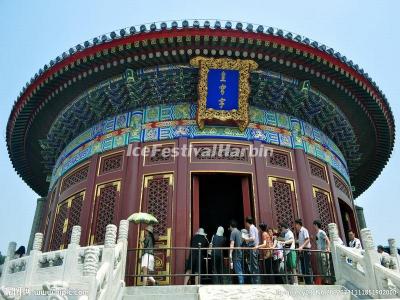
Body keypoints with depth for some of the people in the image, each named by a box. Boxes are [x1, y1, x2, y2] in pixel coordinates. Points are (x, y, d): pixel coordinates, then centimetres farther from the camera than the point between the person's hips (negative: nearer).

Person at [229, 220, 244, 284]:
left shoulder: (233, 232, -10)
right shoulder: (239, 232, 15)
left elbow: (232, 244, -18)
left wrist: (230, 254, -21)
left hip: (236, 255, -8)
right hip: (240, 254, 8)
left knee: (238, 271, -7)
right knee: (240, 271, 12)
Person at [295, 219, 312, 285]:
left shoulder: (304, 230, -7)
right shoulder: (299, 232, 17)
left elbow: (307, 240, -18)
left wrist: (302, 246, -28)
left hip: (306, 250, -9)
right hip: (302, 251, 9)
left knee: (307, 268, -9)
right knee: (303, 269, 8)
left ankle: (310, 283, -7)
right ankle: (307, 283, 13)